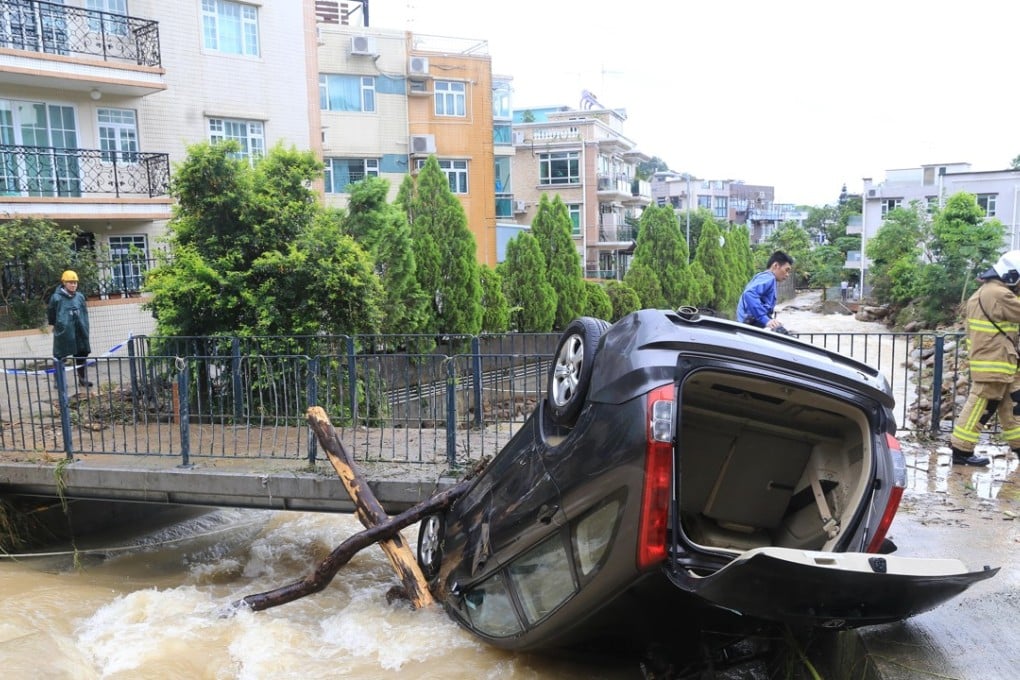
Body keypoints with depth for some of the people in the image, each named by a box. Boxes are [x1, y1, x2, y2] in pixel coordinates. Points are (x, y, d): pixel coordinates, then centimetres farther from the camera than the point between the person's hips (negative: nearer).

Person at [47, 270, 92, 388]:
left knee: (81, 355, 13)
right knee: (60, 357, 3)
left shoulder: (80, 297, 3)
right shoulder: (57, 298, -10)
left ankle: (82, 379, 25)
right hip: (63, 333, -4)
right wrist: (56, 325, 10)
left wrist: (85, 329, 5)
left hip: (79, 333, 5)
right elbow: (50, 314, 0)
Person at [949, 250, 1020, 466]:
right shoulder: (999, 294, -17)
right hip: (993, 364, -10)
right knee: (979, 408, -4)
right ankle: (961, 452, 1)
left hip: (994, 363, 10)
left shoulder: (985, 292, 15)